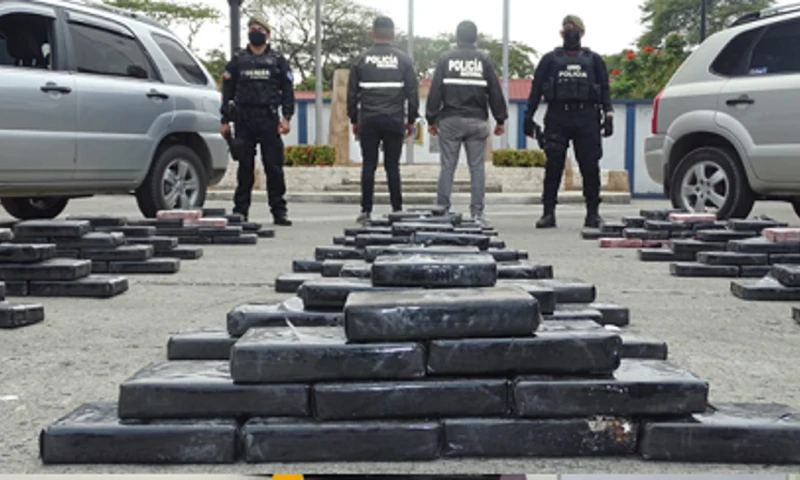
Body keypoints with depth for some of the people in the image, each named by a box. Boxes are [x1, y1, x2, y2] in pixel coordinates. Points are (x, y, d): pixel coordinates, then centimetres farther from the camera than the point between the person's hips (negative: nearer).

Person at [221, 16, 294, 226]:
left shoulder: (278, 60, 11)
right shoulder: (238, 60, 14)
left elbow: (288, 90, 6)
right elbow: (227, 91, 11)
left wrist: (286, 117, -6)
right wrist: (225, 120, 3)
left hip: (269, 120, -1)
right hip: (244, 120, 1)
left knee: (274, 166, -3)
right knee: (245, 167, 3)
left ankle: (278, 211, 1)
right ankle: (240, 211, 9)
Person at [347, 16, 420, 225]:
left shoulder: (361, 60, 5)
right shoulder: (403, 59, 3)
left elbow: (352, 93, 6)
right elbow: (412, 92, 3)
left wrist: (354, 120, 13)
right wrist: (411, 120, 10)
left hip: (368, 121, 0)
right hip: (394, 121, 0)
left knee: (368, 166, 3)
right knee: (392, 166, 3)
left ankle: (366, 211, 2)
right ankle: (397, 210, 4)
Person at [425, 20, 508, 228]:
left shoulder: (445, 59, 3)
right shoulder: (484, 60, 4)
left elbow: (435, 91, 1)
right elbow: (495, 92, 5)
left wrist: (431, 119, 6)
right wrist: (500, 119, 12)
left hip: (450, 120, 0)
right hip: (477, 121, 0)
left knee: (447, 167, 2)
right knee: (477, 167, 2)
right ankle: (477, 213, -1)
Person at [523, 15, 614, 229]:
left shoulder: (594, 60, 16)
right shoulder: (550, 59, 14)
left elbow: (604, 89, 12)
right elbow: (536, 89, 10)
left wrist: (608, 115, -1)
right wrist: (529, 117, 2)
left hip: (586, 117, 1)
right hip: (557, 117, 0)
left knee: (590, 167, -1)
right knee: (553, 167, -3)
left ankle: (593, 213, 6)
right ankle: (548, 213, 2)